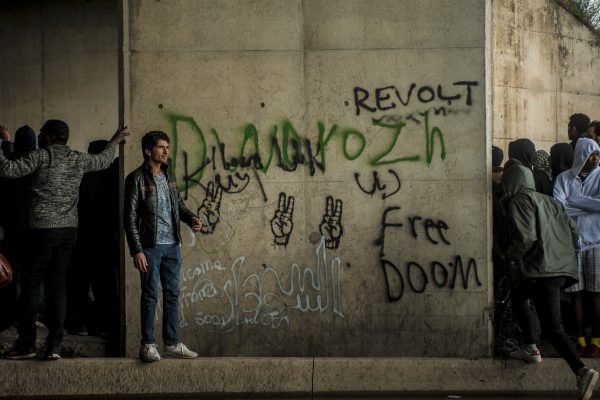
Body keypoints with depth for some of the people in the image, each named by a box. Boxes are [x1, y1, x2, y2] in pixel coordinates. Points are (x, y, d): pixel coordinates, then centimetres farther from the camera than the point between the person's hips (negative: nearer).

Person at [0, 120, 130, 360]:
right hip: (69, 229, 6)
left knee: (30, 284, 2)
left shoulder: (41, 157, -7)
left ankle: (26, 344, 2)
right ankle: (54, 346, 4)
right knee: (57, 284, 8)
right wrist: (114, 142, 47)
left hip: (43, 228, -6)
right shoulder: (78, 160, 11)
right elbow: (104, 160, 29)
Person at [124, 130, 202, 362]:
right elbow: (130, 218, -10)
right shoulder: (136, 179, -8)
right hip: (150, 246, -6)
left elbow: (178, 204, 22)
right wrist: (137, 251, -15)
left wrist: (190, 218, 0)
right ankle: (147, 345, 7)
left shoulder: (169, 176, 12)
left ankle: (171, 343, 17)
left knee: (172, 295, 9)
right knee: (150, 295, -1)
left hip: (172, 245, 6)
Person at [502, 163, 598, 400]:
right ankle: (531, 349, 29)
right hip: (562, 268, 9)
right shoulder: (549, 202, 21)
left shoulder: (519, 202, -3)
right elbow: (573, 229, 17)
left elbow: (525, 237, -16)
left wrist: (512, 256, 0)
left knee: (552, 327, -10)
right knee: (517, 295, 29)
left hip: (542, 270, -9)